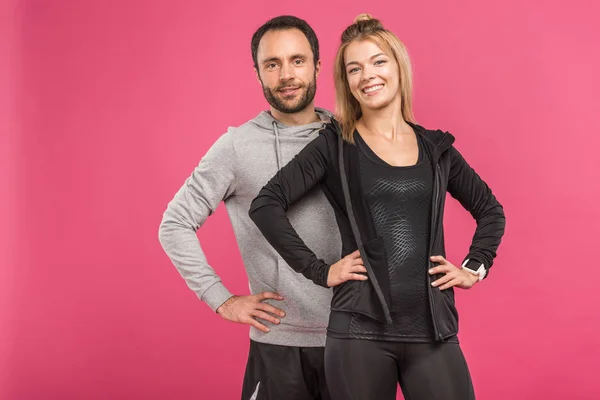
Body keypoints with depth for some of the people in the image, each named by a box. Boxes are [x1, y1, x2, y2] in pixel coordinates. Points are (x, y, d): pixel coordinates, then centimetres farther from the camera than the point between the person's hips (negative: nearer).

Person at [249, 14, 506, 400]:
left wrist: (474, 268, 10)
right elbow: (266, 204, -6)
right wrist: (320, 271, -7)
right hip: (360, 331, -2)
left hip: (433, 330, 3)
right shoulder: (335, 145, 1)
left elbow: (490, 210, 23)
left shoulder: (435, 148, 11)